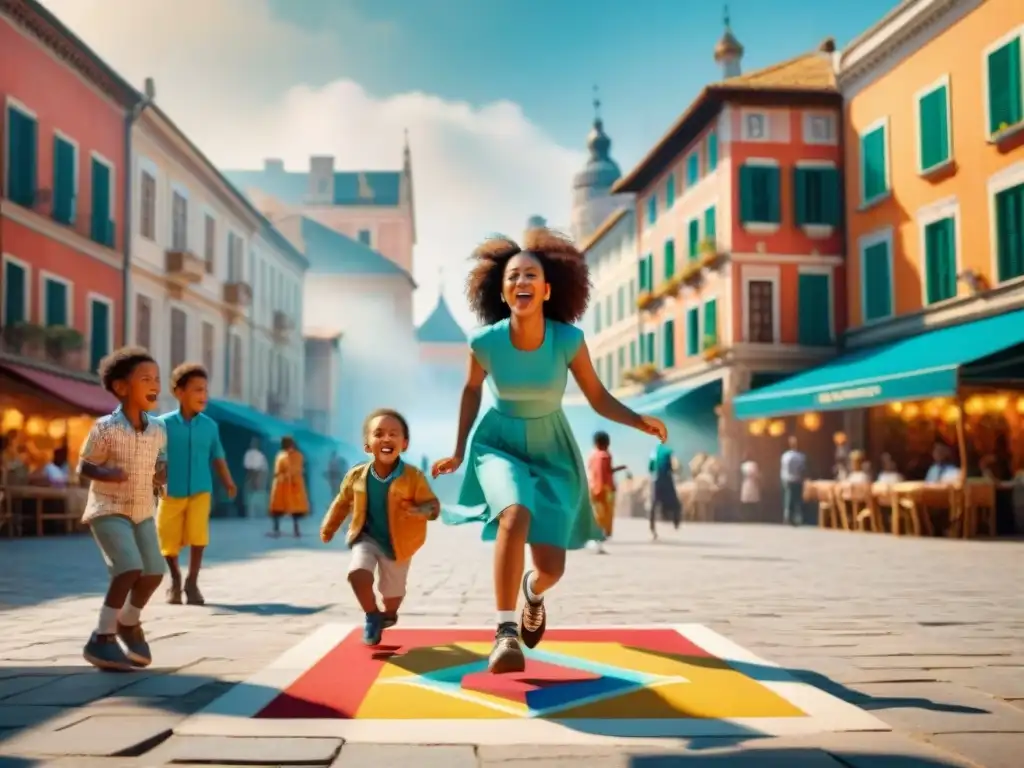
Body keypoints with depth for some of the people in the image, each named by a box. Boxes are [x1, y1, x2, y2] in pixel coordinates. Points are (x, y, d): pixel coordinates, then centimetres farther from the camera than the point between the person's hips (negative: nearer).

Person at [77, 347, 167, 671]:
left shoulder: (158, 430, -3)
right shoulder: (105, 428, -19)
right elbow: (84, 466, -11)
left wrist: (160, 474, -10)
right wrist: (105, 474, -30)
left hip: (142, 510, 6)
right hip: (108, 509, -6)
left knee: (154, 572, 6)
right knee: (130, 569, -22)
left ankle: (129, 623, 35)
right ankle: (102, 639, -9)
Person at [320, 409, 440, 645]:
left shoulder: (414, 477, -19)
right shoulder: (357, 475, -11)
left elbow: (433, 506, -17)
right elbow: (342, 502, 6)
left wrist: (418, 510, -38)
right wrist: (329, 527, 12)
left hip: (398, 544, -1)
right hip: (367, 538, 1)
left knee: (392, 592, 14)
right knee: (358, 574, -25)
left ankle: (388, 615, 52)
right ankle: (372, 616, 3)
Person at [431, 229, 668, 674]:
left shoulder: (568, 339, -20)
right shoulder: (485, 342, -19)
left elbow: (599, 399, -9)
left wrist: (642, 422, -27)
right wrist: (458, 452, 8)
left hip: (551, 451, 1)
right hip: (498, 443, -1)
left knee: (551, 567, -4)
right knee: (515, 514, -35)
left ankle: (533, 591, 37)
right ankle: (505, 632, -26)